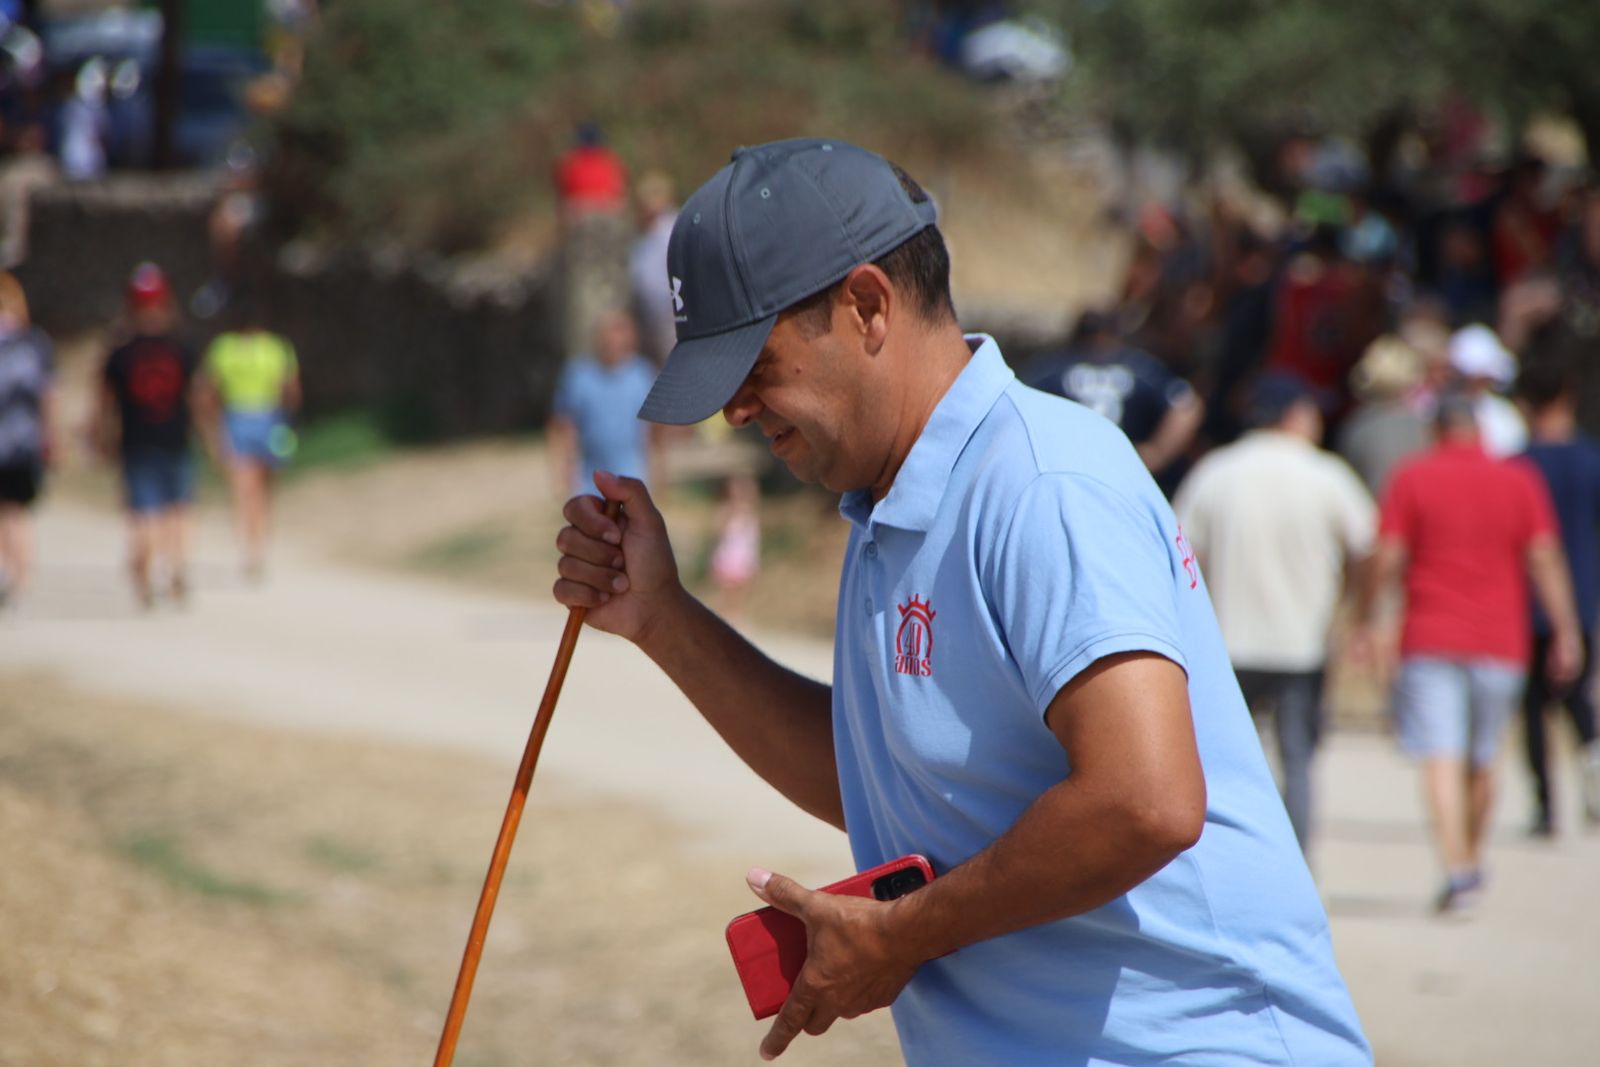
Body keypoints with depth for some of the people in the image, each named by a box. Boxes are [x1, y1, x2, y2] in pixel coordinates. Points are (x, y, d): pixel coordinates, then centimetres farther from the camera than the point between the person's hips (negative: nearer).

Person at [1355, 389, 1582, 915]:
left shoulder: (1412, 478, -1)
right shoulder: (1520, 481, 4)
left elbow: (1386, 558, -5)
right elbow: (1544, 560, -1)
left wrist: (1364, 620, 5)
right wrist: (1566, 633, 1)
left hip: (1431, 640, -3)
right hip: (1500, 641, 3)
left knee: (1441, 760, -9)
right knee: (1481, 762, 18)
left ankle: (1458, 871, -23)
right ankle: (1472, 862, 29)